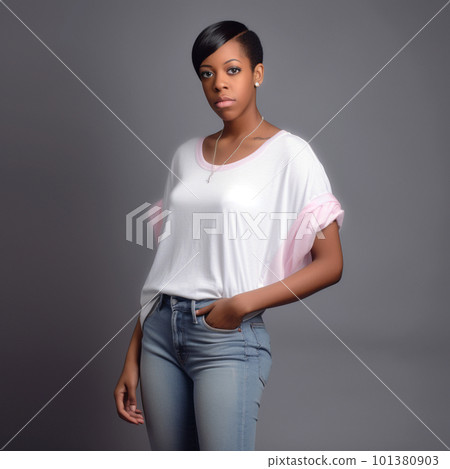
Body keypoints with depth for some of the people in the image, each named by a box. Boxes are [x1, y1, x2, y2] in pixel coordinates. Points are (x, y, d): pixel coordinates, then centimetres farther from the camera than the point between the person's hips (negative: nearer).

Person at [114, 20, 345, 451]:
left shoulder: (288, 153, -3)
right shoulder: (186, 156, 12)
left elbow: (330, 264, -6)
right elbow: (167, 260, 13)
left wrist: (242, 304, -13)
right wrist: (132, 359, 11)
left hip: (228, 339, -5)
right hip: (160, 331, 5)